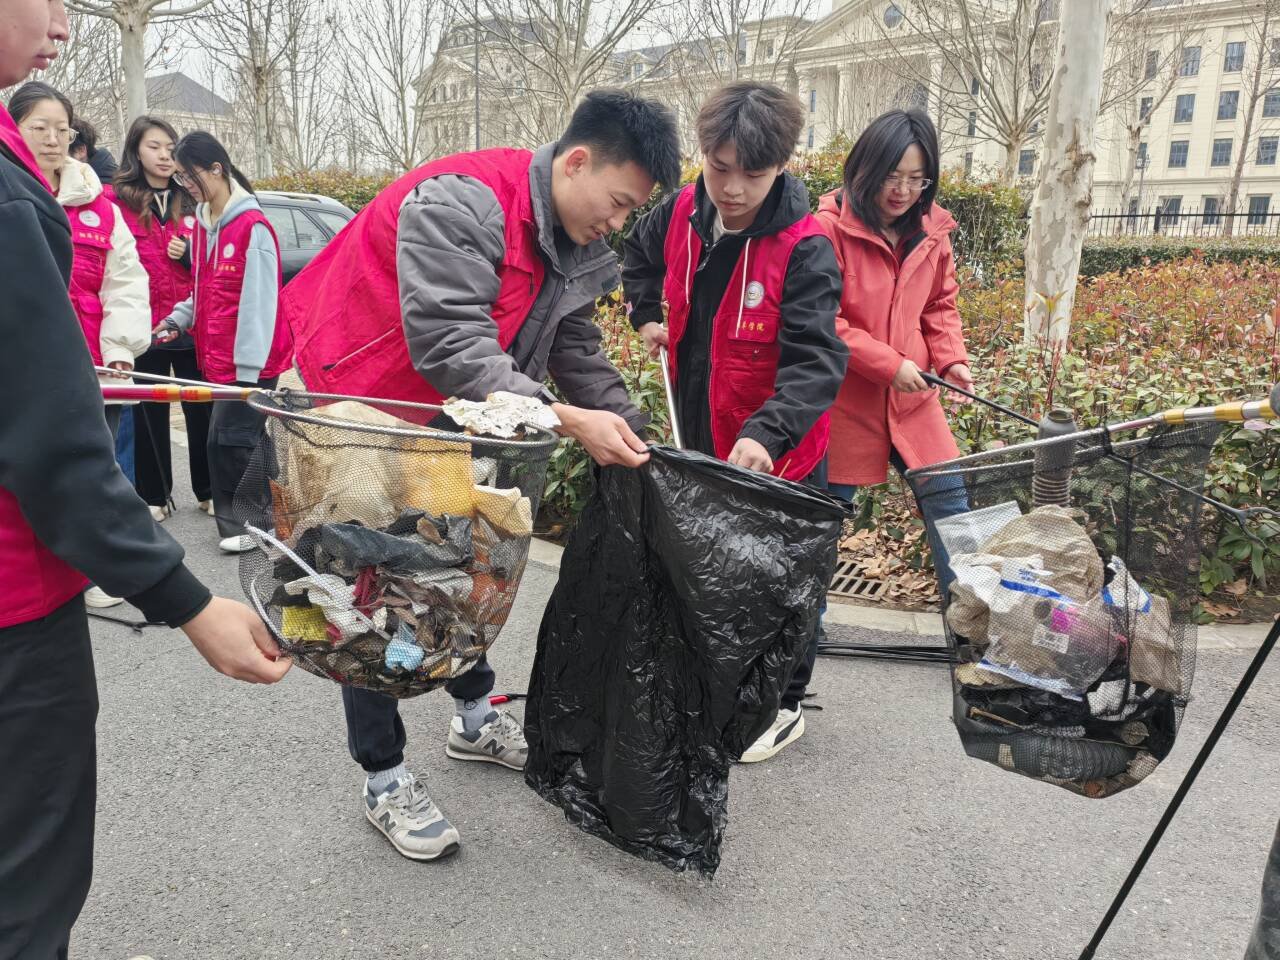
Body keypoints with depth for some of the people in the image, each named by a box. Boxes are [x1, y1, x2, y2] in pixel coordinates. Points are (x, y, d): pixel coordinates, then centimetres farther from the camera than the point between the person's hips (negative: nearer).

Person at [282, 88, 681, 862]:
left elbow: (579, 355, 4)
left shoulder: (577, 249, 0)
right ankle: (385, 778, 14)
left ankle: (477, 717, 38)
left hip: (442, 424, 8)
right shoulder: (461, 203, -29)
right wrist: (570, 421, -34)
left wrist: (635, 438, -6)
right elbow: (451, 350, -35)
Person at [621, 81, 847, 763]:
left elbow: (816, 361, -31)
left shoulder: (804, 248, -22)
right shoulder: (683, 214, -5)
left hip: (778, 451, -6)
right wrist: (647, 316, 6)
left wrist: (765, 433, -46)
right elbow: (639, 252, 19)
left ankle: (784, 705, 32)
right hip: (701, 437, 6)